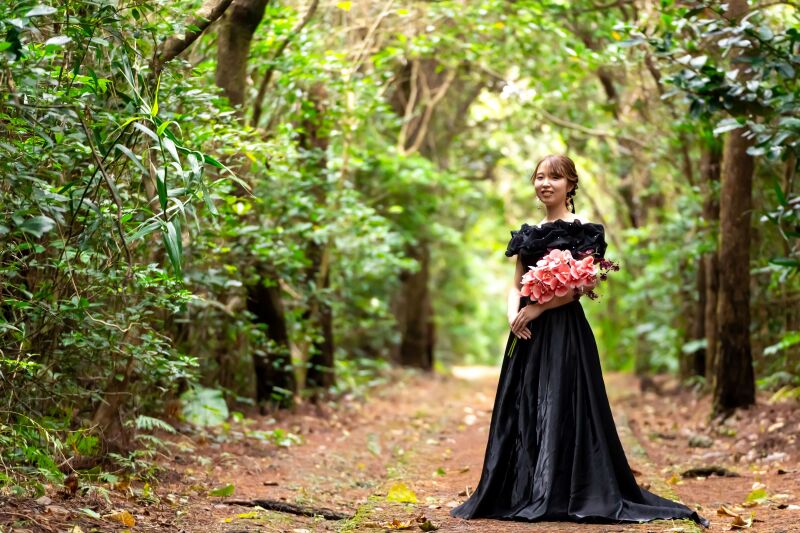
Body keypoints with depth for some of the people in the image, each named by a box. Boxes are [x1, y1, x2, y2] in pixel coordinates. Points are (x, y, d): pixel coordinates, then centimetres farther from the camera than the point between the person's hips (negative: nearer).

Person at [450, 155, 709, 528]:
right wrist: (513, 312, -6)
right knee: (521, 411, 6)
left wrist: (537, 308, -16)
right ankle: (521, 493, 13)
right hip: (528, 334, 6)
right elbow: (516, 284, 14)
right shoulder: (528, 233, 16)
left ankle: (560, 498, -3)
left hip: (564, 332, -6)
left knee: (561, 410, -7)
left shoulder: (583, 229, -3)